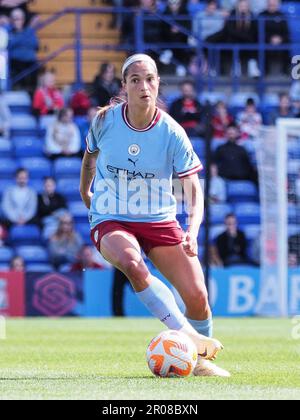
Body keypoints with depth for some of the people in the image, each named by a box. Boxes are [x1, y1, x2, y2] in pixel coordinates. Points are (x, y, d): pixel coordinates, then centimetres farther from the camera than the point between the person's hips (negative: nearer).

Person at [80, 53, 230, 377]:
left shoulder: (172, 133, -12)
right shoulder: (105, 120, -9)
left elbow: (193, 187, -12)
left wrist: (193, 230, -29)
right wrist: (84, 191, 27)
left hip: (160, 221, 1)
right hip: (110, 222, -1)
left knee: (197, 295, -9)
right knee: (132, 264, -36)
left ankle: (201, 358, 18)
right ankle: (190, 338, -38)